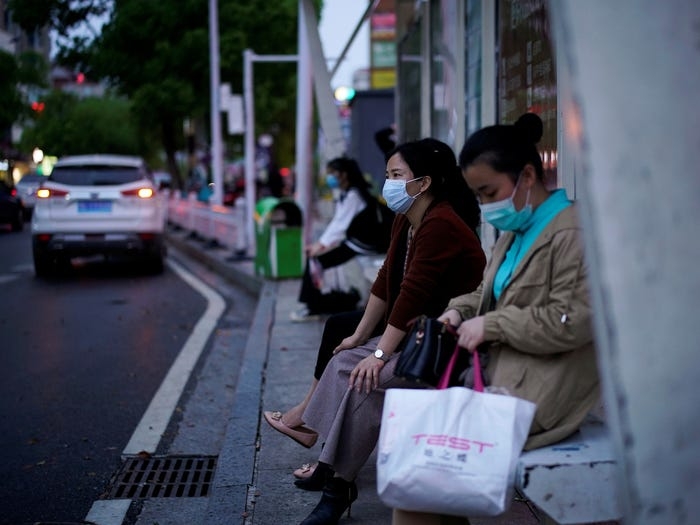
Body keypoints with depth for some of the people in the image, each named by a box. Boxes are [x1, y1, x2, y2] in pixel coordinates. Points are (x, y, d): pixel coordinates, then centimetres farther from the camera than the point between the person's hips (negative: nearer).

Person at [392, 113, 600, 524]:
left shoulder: (572, 233, -15)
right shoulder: (516, 232, 15)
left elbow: (571, 322, -22)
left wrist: (490, 326, -16)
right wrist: (459, 310, 6)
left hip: (538, 397, -9)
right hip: (500, 378, 9)